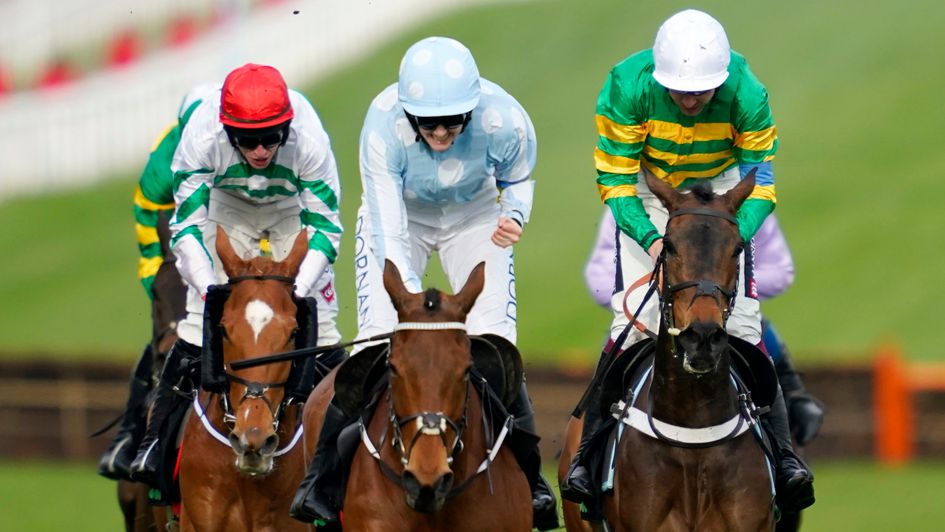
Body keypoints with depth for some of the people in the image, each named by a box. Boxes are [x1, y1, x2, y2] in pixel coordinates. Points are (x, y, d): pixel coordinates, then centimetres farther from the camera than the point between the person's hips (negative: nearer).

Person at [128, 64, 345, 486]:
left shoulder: (309, 142, -37)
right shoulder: (202, 138, -36)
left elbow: (325, 227, -27)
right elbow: (186, 227, -28)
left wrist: (298, 289, -40)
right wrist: (210, 289, -42)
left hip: (294, 205, 0)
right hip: (226, 201, 0)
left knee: (316, 318, -11)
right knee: (202, 315, -12)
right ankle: (158, 439, -8)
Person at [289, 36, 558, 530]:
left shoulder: (505, 123, -31)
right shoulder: (383, 125, -35)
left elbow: (518, 178, -6)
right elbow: (388, 234, -33)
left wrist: (514, 216, -28)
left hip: (473, 218, 1)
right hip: (398, 216, -1)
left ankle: (529, 479, 0)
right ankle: (321, 479, -3)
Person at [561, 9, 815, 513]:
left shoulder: (746, 94, -28)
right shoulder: (628, 88, -30)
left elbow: (760, 180, -16)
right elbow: (615, 178, -20)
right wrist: (651, 239, -34)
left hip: (720, 190, 1)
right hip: (649, 188, -1)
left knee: (740, 320, -10)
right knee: (634, 319, -13)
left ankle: (782, 453, -2)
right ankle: (589, 449, -3)